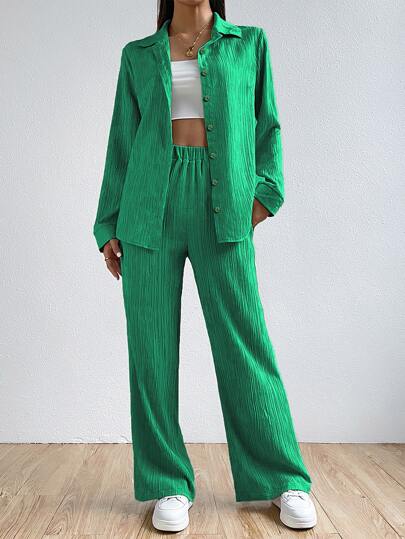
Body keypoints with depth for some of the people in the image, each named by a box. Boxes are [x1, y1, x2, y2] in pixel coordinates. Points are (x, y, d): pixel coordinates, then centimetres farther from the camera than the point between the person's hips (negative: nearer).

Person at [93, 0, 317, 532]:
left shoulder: (250, 43, 16)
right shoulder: (138, 55, 16)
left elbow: (267, 125, 15)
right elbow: (123, 142, 14)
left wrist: (265, 188, -1)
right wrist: (109, 226, 9)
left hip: (222, 205, -1)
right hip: (152, 204, 2)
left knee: (244, 341, -2)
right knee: (152, 346, 0)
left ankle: (285, 480, 15)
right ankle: (169, 484, 15)